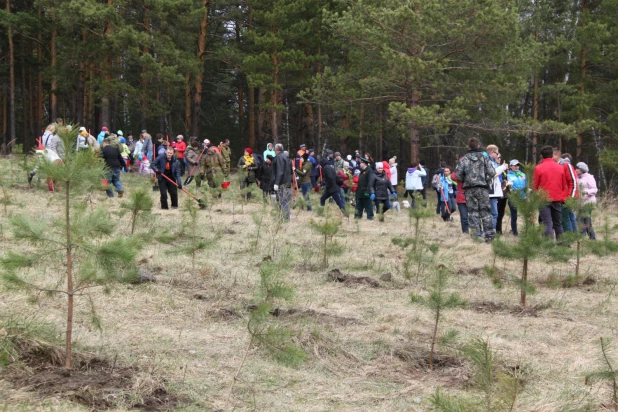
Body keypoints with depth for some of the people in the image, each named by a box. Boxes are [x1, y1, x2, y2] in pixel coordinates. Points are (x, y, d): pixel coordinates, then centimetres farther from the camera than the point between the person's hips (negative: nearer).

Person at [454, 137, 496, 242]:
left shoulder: (464, 159, -1)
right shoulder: (484, 158, 1)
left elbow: (458, 174, -6)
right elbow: (492, 172, -6)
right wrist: (487, 180, 10)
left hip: (469, 188, -1)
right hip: (483, 188, 1)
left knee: (473, 211, 4)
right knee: (485, 211, 6)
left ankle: (477, 235, 0)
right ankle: (489, 234, 1)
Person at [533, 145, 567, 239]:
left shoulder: (538, 168, -5)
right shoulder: (560, 168, 5)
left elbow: (535, 186, 1)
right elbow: (564, 185, 11)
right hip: (557, 199, 3)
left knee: (547, 224, -6)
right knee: (558, 223, 15)